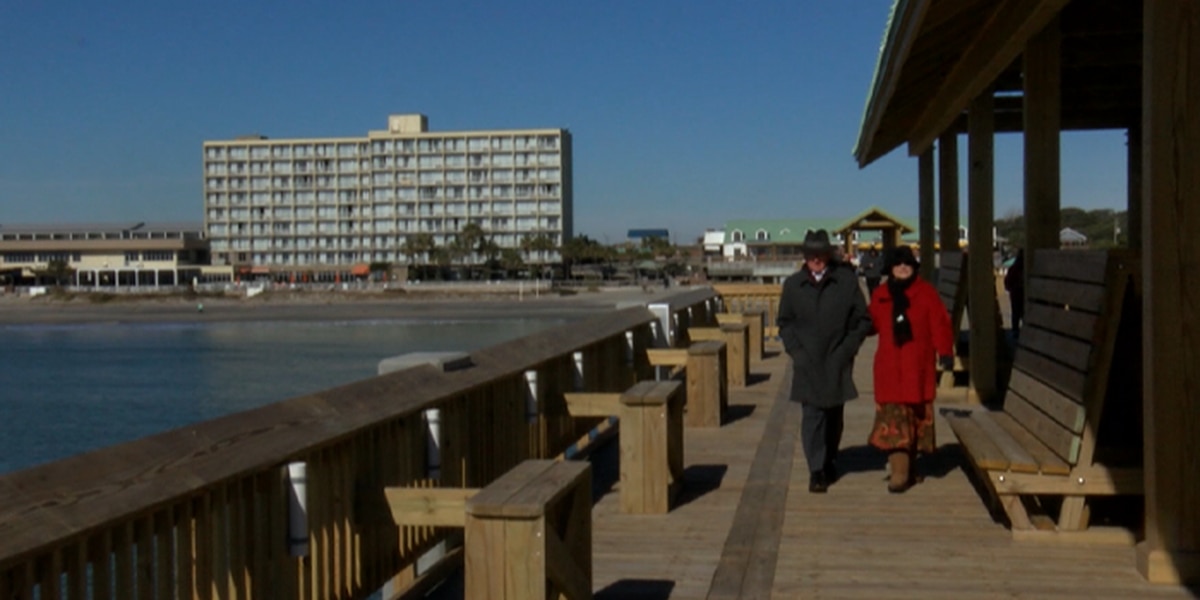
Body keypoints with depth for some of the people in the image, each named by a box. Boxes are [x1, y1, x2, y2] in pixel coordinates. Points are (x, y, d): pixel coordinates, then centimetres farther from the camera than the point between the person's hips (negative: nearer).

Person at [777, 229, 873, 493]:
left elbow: (862, 320, 3)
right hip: (808, 363, 0)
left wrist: (847, 350, -7)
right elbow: (785, 323, 11)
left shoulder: (847, 280, -2)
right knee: (812, 415, -7)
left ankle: (829, 462, 30)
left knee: (834, 415, 12)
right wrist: (796, 351, -3)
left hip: (837, 363, 0)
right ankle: (816, 470, -5)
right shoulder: (793, 284, 4)